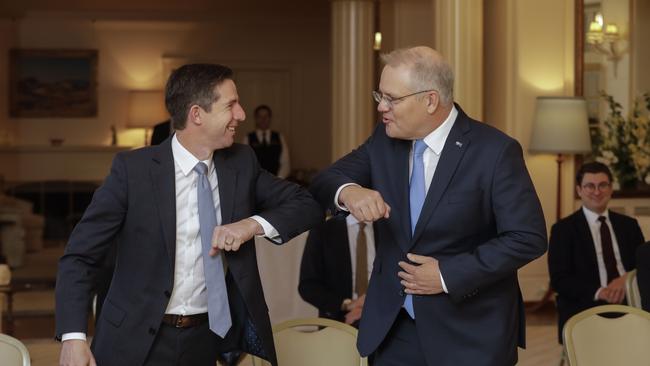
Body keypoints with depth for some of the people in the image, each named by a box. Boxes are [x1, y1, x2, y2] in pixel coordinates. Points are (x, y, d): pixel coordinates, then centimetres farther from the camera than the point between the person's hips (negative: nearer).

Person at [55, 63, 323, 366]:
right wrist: (73, 337, -22)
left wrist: (253, 224, -15)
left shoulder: (241, 164, 0)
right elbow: (79, 255, -10)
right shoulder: (132, 169, -11)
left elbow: (307, 205, 4)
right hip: (138, 341, -3)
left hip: (211, 338, 4)